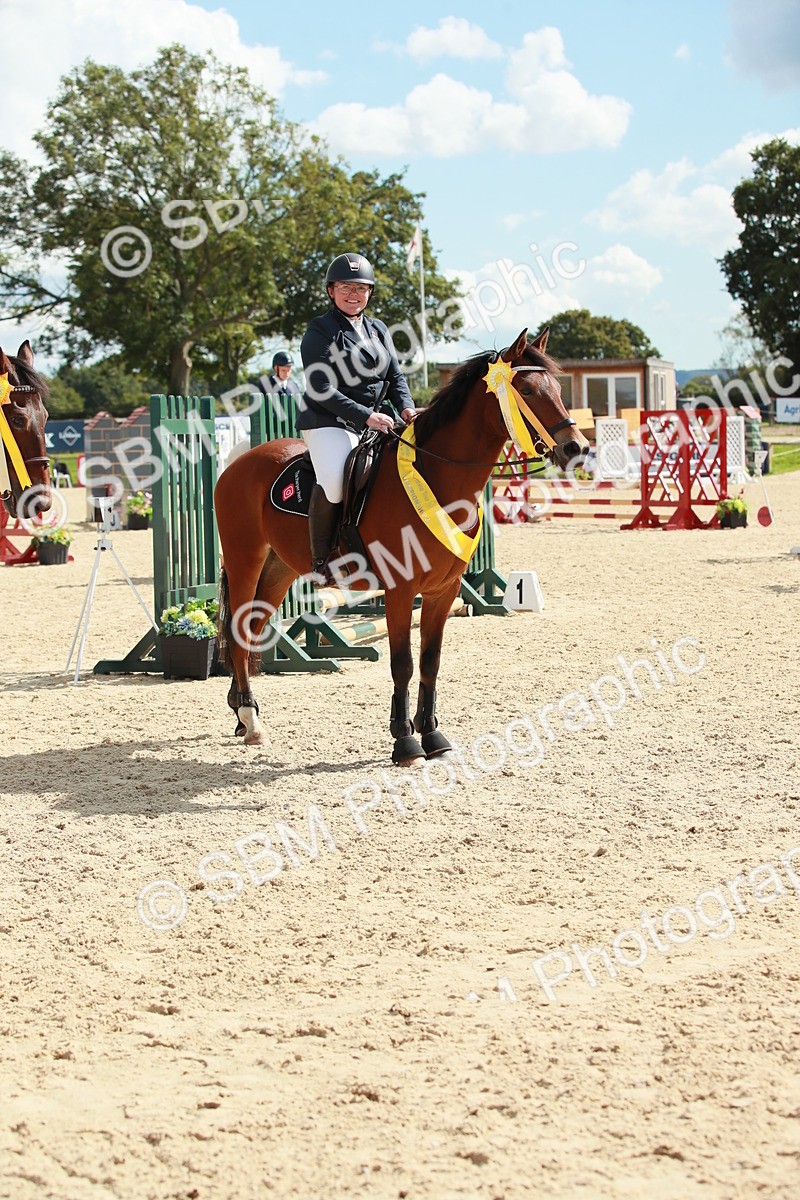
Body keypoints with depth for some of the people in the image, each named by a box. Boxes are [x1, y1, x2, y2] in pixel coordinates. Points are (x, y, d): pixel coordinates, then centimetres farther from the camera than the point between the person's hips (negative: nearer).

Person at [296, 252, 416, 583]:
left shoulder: (378, 330, 18)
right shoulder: (320, 331, -3)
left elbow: (395, 376, 15)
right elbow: (322, 391, -12)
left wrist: (405, 407, -7)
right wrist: (365, 416, -21)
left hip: (377, 422, 7)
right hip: (328, 423, -7)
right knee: (333, 481, -34)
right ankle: (320, 562, -19)